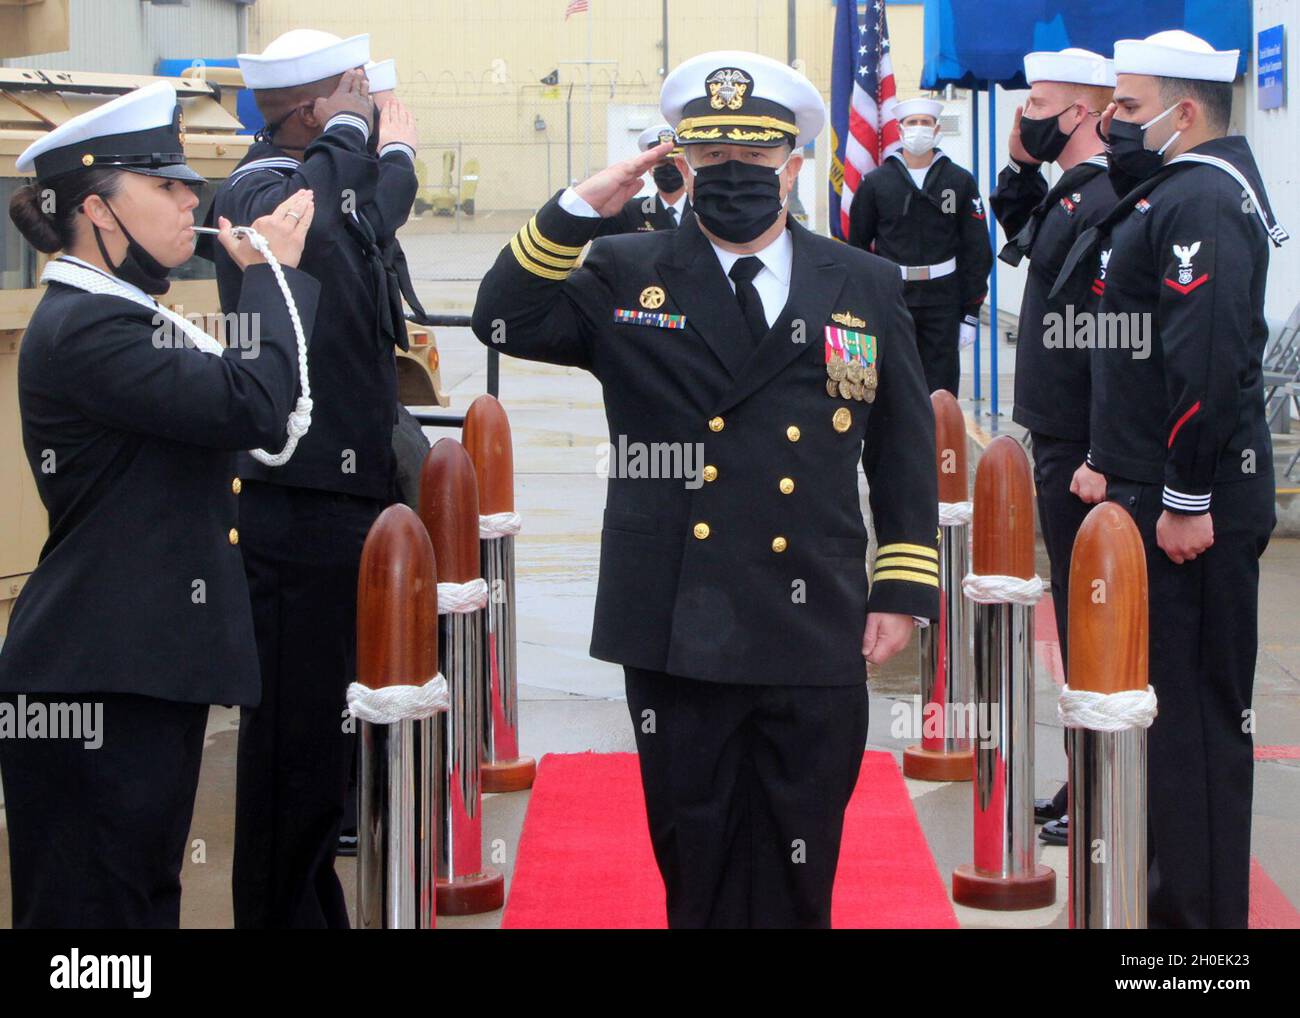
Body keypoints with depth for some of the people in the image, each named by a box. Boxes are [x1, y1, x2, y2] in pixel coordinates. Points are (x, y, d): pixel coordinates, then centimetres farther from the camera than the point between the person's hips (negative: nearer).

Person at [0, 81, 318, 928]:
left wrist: (273, 275, 8)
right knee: (93, 907, -4)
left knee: (147, 897, 15)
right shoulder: (81, 329, -17)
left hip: (150, 670, 11)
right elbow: (255, 406, -24)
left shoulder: (126, 318, 17)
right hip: (93, 688, -11)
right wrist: (273, 273, -10)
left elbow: (244, 415, 16)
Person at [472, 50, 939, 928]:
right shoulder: (626, 278, 4)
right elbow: (506, 323, -7)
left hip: (815, 640, 1)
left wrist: (903, 593, 3)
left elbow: (905, 449, 9)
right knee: (694, 864, 9)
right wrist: (577, 211, -15)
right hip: (676, 632, 0)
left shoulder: (866, 288, 7)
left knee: (797, 881, 9)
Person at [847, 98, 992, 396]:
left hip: (943, 302, 0)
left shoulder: (960, 182, 5)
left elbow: (977, 251, 5)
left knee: (940, 391, 2)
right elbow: (857, 245, 8)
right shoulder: (875, 183, 4)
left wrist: (971, 313, 1)